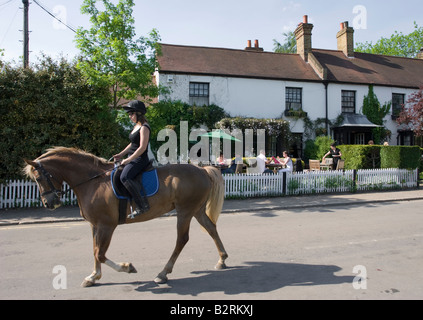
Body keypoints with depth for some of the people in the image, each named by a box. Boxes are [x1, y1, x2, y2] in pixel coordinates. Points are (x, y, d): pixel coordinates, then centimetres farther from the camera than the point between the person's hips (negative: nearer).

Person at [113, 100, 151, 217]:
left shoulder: (144, 127, -14)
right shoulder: (136, 126, 17)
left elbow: (142, 147, -21)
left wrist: (128, 160, -19)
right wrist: (121, 154, 14)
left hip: (140, 159, -11)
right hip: (132, 159, 11)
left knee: (124, 177, -30)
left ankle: (142, 205, -28)